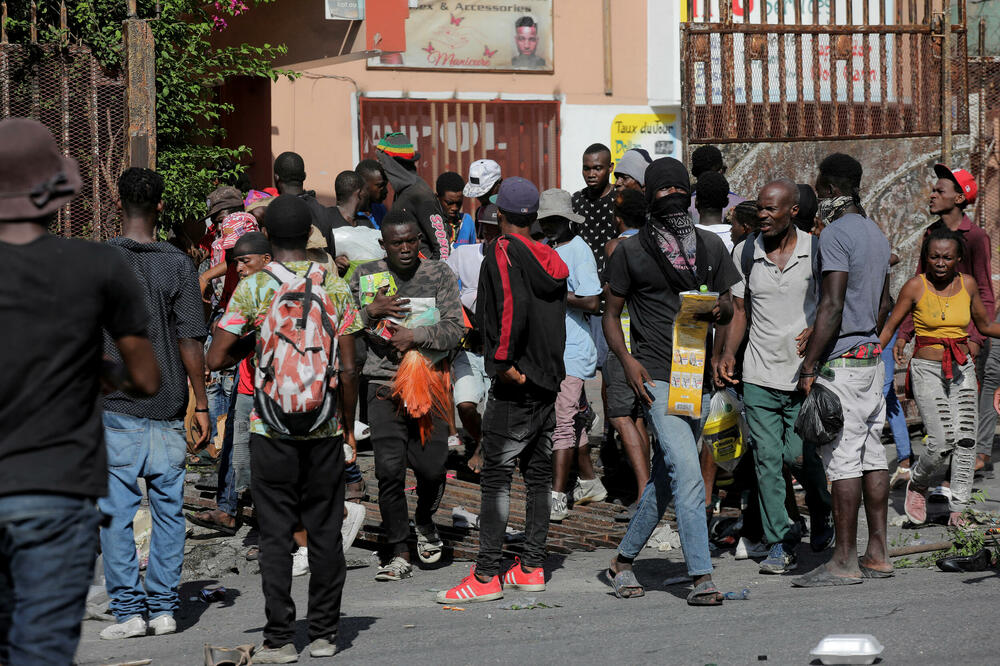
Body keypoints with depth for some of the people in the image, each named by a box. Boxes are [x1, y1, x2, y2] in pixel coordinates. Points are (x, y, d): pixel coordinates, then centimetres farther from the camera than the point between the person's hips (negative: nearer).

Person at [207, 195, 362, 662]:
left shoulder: (253, 288, -4)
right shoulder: (334, 287, 0)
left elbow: (216, 358, -7)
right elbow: (347, 369, 0)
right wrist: (348, 428, 10)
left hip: (271, 428, -2)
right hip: (325, 429, 2)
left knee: (276, 534, 3)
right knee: (325, 531, 10)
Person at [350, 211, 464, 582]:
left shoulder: (440, 275, 4)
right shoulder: (365, 277, 7)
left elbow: (454, 330, -3)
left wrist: (414, 336, -15)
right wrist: (371, 312, -12)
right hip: (385, 385, 0)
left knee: (431, 466, -5)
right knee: (389, 468, -9)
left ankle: (425, 523, 29)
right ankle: (399, 555, -1)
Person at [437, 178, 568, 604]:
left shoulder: (503, 252, -10)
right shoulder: (550, 260, 12)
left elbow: (513, 306, -24)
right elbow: (557, 319, 14)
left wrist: (504, 361, -19)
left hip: (514, 385, -8)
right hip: (548, 382, 8)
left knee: (497, 477, -7)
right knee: (538, 474, 12)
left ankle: (486, 575, -9)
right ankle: (532, 568, 17)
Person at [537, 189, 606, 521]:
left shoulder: (579, 251, -12)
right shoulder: (545, 248, 14)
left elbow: (592, 302, -19)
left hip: (571, 349, -9)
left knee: (563, 421, -12)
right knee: (572, 419, 17)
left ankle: (557, 498, -15)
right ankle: (589, 483, 29)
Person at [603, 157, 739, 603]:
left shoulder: (710, 246, 13)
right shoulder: (631, 251, 2)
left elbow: (728, 306, 17)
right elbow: (612, 313, 5)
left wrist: (720, 309, -8)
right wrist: (627, 358, -11)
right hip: (656, 376, -5)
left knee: (665, 479, 11)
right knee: (687, 471, -17)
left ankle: (623, 560, 27)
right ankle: (701, 576, -17)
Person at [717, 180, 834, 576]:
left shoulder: (816, 251, -3)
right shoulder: (745, 253, 5)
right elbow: (739, 309, 12)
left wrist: (818, 330, -13)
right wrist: (729, 353, -1)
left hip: (804, 374, -2)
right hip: (759, 375, 2)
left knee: (801, 456, -4)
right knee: (767, 458, -1)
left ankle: (824, 517, 26)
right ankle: (780, 545, 6)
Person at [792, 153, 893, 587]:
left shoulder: (836, 234, -14)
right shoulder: (876, 233, 14)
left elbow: (832, 306, -20)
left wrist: (810, 364, -19)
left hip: (842, 360, -9)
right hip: (872, 356, 9)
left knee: (842, 458, -7)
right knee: (872, 452, 11)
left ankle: (844, 561, -7)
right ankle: (877, 553, 13)